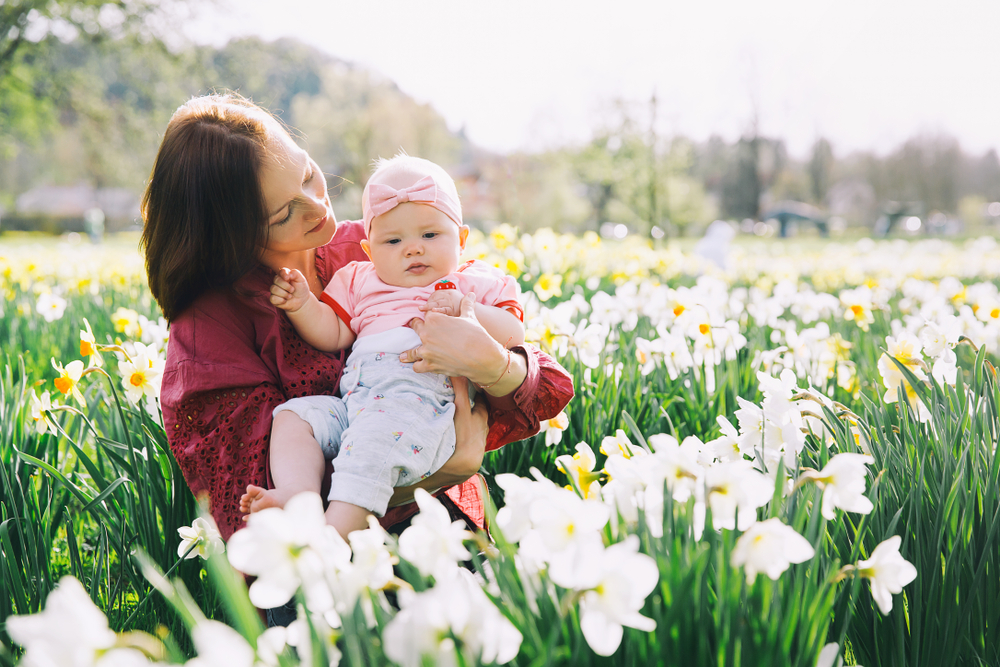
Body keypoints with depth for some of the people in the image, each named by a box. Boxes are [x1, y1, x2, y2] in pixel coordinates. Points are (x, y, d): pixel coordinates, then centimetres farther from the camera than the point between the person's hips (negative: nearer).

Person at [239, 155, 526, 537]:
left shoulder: (477, 283, 18)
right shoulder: (359, 281, 29)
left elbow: (513, 334, 5)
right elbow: (331, 335, 22)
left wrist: (465, 309, -9)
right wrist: (301, 304, 5)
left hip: (423, 397, -6)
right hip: (355, 400, 7)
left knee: (374, 431, -35)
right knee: (293, 414, -11)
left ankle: (339, 526, -47)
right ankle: (302, 492, -33)